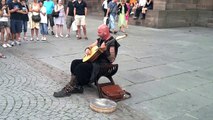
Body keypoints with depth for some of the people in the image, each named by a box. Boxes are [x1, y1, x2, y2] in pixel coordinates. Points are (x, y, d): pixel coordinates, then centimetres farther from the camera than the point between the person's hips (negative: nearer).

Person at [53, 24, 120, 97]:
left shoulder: (112, 42, -14)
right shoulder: (100, 40, 12)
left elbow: (112, 60, -21)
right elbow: (90, 47, 19)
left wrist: (105, 50, -35)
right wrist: (87, 49, -4)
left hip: (102, 65, -9)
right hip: (94, 60, 10)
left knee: (80, 67, -25)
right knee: (75, 63, -5)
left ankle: (69, 89, -14)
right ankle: (77, 86, -6)